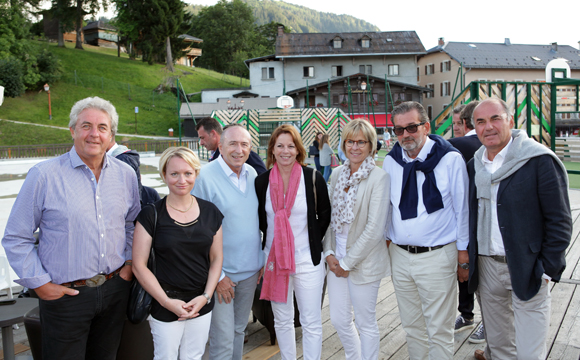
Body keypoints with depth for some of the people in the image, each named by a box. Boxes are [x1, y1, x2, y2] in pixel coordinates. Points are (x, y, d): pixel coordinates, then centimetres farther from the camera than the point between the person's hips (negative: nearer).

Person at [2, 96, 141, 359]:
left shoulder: (126, 175, 2)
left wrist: (129, 264, 6)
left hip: (115, 289, 4)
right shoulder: (44, 175, -10)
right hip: (65, 296, -3)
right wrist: (40, 284, -8)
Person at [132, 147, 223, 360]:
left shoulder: (210, 212, 0)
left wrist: (206, 296, -6)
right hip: (166, 306, -3)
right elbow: (139, 265, -8)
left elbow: (216, 258, 5)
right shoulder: (151, 215, -9)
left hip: (202, 304, 3)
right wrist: (166, 301, -13)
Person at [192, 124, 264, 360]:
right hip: (221, 273, -6)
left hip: (250, 270, 6)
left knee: (239, 330, 19)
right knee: (223, 339, 1)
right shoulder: (205, 176, -14)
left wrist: (262, 259, 11)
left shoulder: (252, 174, 5)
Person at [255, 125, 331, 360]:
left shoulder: (313, 178, -6)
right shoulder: (262, 182, 0)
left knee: (311, 323, 4)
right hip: (274, 259, 3)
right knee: (282, 320, 16)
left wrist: (312, 243, 1)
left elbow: (325, 215, 4)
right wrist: (267, 250, 7)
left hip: (307, 261, -2)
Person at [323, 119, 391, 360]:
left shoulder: (379, 178, -14)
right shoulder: (338, 174, 5)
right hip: (337, 259, 6)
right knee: (339, 319, 16)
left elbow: (374, 229, -18)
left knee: (365, 322, 10)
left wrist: (348, 262, -13)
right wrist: (329, 253, -1)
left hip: (363, 261, -6)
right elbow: (331, 216, 10)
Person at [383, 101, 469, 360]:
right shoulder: (390, 161, 3)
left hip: (437, 256, -4)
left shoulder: (450, 159, -8)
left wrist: (463, 256, -2)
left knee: (439, 331, 5)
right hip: (400, 255, 4)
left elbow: (462, 209, -4)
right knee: (412, 326, 17)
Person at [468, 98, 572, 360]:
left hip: (526, 270, -5)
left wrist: (546, 270, -12)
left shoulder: (540, 160, -11)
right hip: (485, 267, 5)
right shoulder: (475, 164, 6)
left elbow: (559, 221, -10)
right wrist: (467, 259, 8)